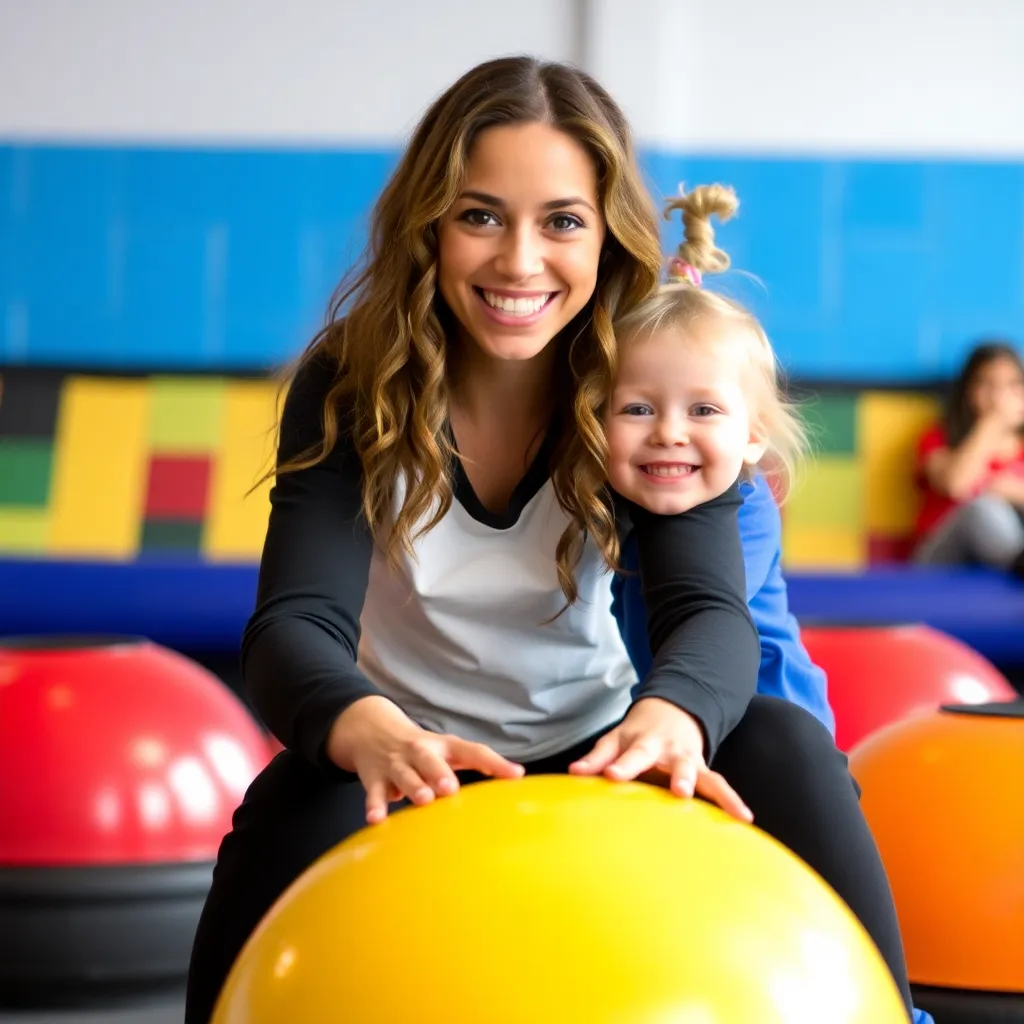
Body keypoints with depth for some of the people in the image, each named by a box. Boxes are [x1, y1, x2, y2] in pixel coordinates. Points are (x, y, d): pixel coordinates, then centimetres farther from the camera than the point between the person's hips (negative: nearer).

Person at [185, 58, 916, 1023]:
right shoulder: (352, 387, -13)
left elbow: (708, 609, -23)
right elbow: (295, 622, -25)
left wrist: (671, 714, -50)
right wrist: (366, 728, -51)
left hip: (595, 758, 1)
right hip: (420, 772, -1)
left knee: (787, 747, -28)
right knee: (301, 807, -36)